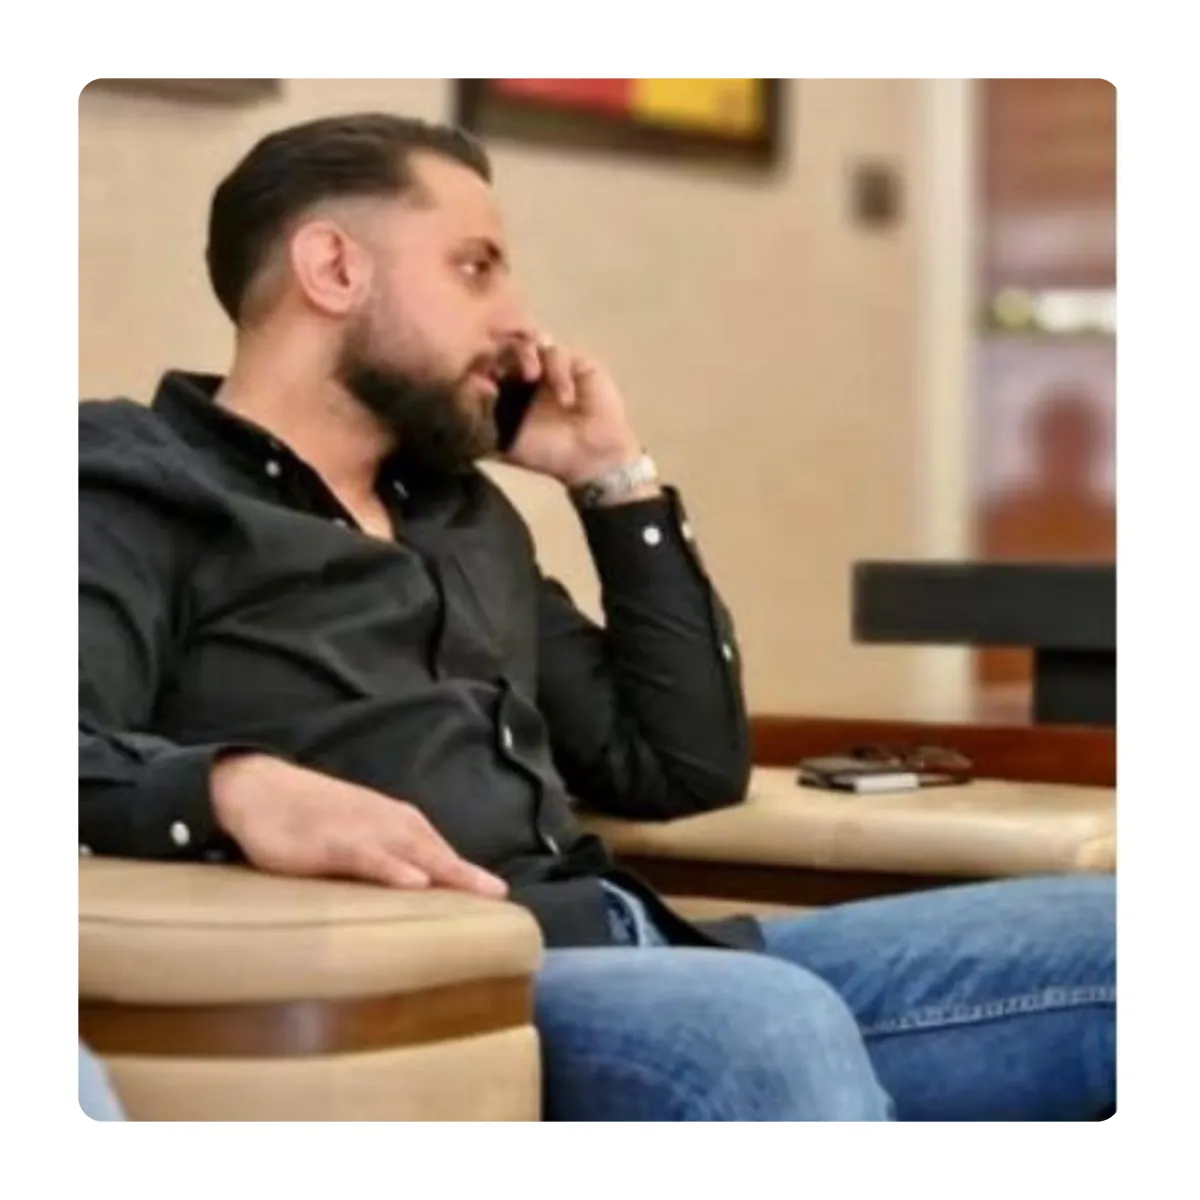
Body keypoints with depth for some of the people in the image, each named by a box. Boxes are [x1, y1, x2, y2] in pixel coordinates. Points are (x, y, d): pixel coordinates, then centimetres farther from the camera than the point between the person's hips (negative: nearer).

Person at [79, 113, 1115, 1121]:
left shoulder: (463, 514, 26)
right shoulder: (136, 489, 4)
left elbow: (688, 765, 26)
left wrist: (619, 480, 21)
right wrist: (241, 787, -34)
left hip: (624, 946, 7)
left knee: (1098, 943, -8)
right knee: (772, 1030, -38)